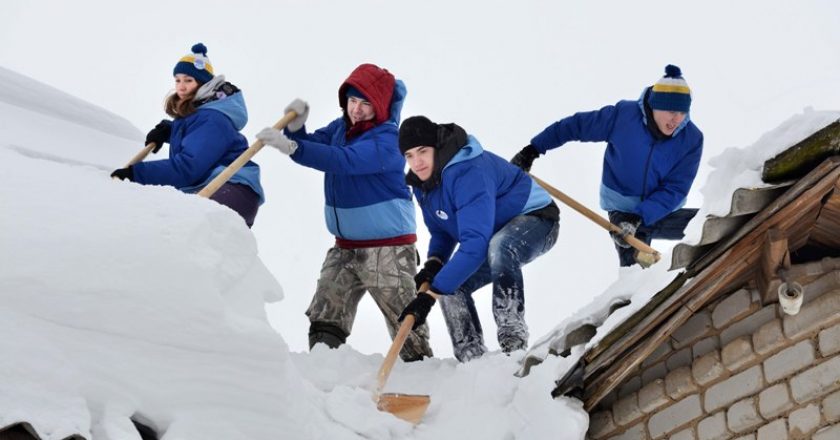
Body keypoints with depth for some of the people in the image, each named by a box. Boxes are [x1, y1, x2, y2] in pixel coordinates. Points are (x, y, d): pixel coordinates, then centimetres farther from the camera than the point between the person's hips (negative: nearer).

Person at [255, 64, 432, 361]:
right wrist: (295, 128, -15)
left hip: (388, 246, -8)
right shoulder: (340, 128, 7)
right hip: (346, 245, 8)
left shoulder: (386, 139, -20)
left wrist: (292, 147, -43)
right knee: (325, 320, 8)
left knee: (405, 320, -2)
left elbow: (344, 161, -34)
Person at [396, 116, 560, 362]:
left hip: (535, 220, -9)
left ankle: (513, 344, -35)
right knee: (451, 286, -6)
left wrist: (432, 292, -44)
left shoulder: (469, 172, -34)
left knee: (498, 248, -40)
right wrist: (434, 263, -17)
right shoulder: (422, 182, -4)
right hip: (495, 238, 9)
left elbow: (476, 242, -42)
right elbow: (441, 231, 7)